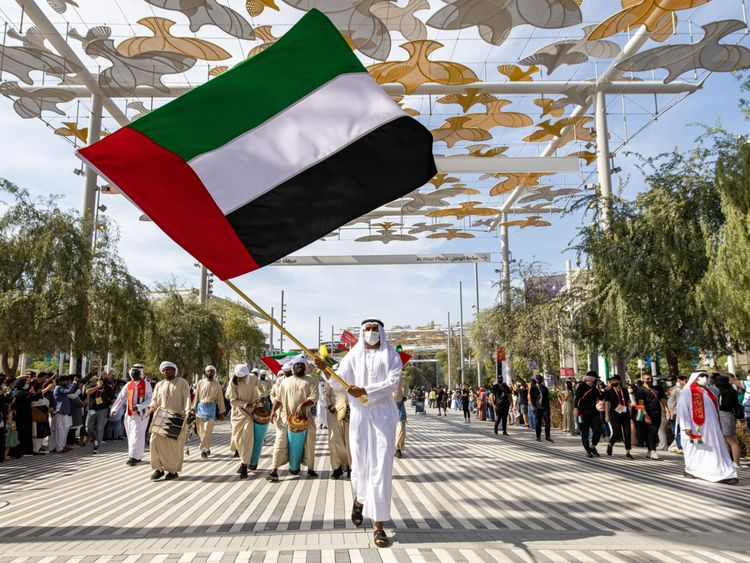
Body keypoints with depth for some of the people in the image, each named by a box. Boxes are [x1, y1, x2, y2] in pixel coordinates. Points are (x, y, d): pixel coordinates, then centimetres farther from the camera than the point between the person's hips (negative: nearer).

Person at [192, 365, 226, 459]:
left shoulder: (217, 384, 3)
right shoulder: (200, 383, 5)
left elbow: (220, 398, 5)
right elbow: (196, 396, 7)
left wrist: (221, 412, 5)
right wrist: (194, 408, 3)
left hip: (211, 407, -2)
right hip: (200, 406, 2)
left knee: (208, 430, -8)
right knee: (200, 430, 5)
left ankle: (204, 449, -2)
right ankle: (207, 448, 22)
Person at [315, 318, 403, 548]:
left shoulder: (391, 355, 3)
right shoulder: (353, 355, 9)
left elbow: (393, 382, -10)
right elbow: (339, 382, 2)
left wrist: (365, 391, -20)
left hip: (383, 415, -2)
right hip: (359, 415, 2)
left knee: (381, 467, -6)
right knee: (360, 464, 6)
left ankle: (379, 524, -1)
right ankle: (360, 499, 39)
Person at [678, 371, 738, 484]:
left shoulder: (708, 392, 17)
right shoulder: (687, 392, -4)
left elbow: (715, 410, 21)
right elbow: (683, 410, -11)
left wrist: (718, 426, 16)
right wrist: (687, 427, -18)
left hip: (711, 428, 6)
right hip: (696, 429, -6)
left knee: (717, 451, 1)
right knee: (695, 450, 3)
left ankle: (723, 474, 0)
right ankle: (690, 470, 18)